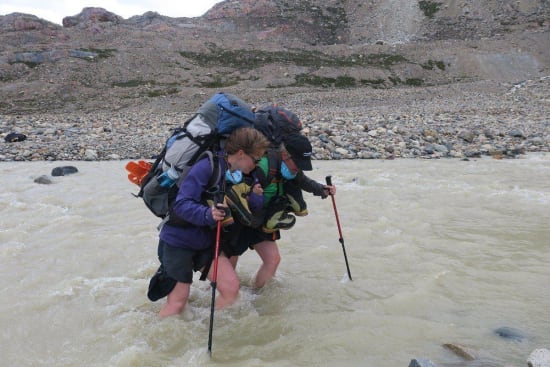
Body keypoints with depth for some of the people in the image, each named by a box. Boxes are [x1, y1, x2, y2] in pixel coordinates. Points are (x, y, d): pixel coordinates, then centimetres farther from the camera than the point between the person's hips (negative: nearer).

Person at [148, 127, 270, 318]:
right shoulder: (207, 167, -23)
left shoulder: (239, 176, 0)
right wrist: (208, 214, -44)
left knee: (231, 287, -5)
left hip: (206, 242, 7)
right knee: (179, 299, 1)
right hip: (178, 239, -7)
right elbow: (181, 204, -28)